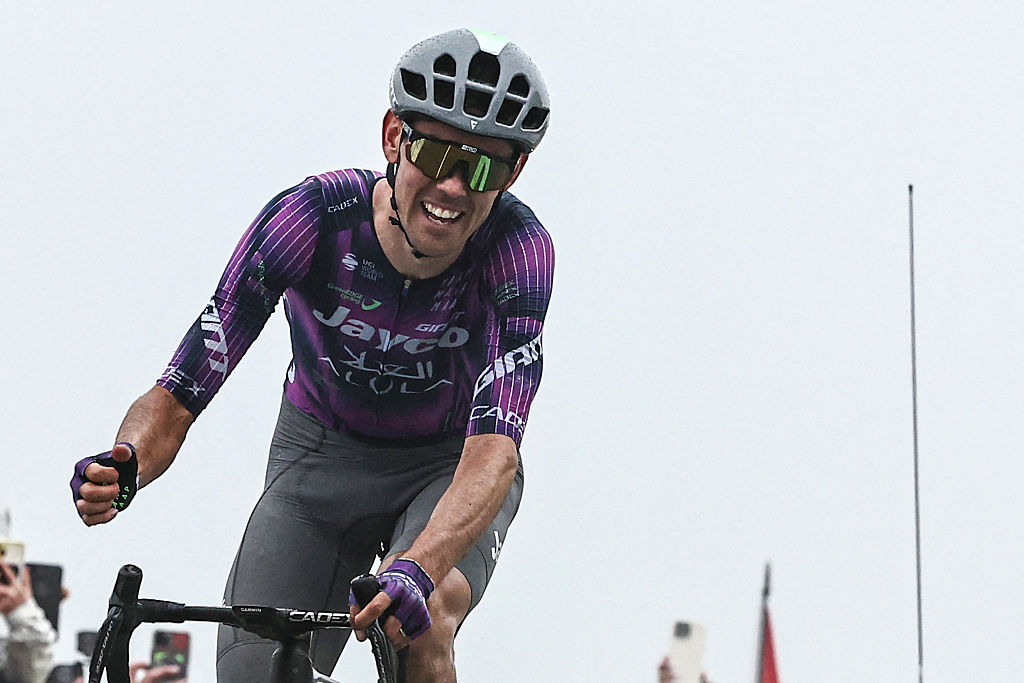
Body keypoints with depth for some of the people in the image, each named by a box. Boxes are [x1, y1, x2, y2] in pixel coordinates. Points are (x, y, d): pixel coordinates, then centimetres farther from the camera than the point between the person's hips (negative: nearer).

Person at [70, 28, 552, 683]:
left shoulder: (518, 248, -29)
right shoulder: (312, 217, -28)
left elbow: (494, 450, -40)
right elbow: (178, 395, -27)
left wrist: (416, 569, -59)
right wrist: (123, 466, -50)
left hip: (452, 465, -1)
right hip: (322, 456, 2)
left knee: (420, 624, -32)